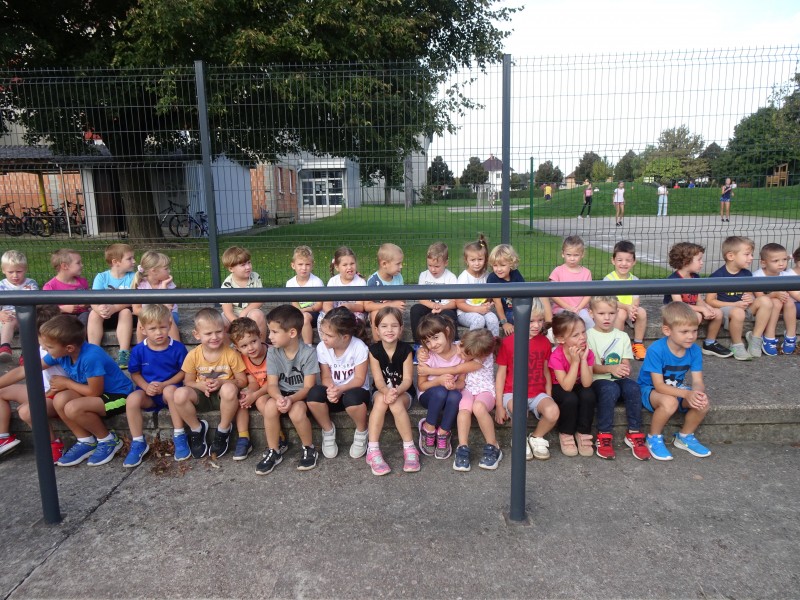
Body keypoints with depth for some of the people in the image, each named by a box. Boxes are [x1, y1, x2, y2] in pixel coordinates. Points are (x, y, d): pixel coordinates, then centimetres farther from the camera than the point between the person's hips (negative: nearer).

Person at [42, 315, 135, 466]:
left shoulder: (90, 357, -30)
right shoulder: (59, 353, -7)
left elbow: (95, 392, -23)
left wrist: (66, 383, -12)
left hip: (119, 395, -8)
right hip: (98, 392, 8)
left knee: (73, 408, -27)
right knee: (60, 400, -16)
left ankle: (109, 440, -3)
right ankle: (86, 442, 3)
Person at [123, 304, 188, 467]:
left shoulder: (178, 348, -8)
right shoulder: (138, 350, -3)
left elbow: (183, 372, -3)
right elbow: (135, 374, 5)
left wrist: (163, 385, -15)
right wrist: (146, 386, -14)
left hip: (169, 388, -2)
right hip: (148, 393, 2)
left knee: (171, 390, -37)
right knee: (132, 399, -30)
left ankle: (180, 437, -23)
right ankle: (138, 443, -11)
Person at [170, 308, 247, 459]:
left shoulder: (231, 354, -11)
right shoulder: (193, 356, -6)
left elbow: (242, 381, -6)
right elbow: (188, 382, 4)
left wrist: (221, 382, -23)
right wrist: (201, 385, -19)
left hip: (223, 395, -2)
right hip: (202, 396, 2)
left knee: (230, 389, -37)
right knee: (180, 394, -29)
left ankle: (223, 431, -11)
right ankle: (197, 429, -1)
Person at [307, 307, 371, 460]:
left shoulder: (359, 347, -20)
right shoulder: (322, 347, -11)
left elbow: (359, 379, -17)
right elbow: (325, 377, -6)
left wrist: (340, 389, -34)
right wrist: (331, 389, -29)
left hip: (354, 391, -3)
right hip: (333, 393, 3)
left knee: (352, 397, -39)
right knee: (314, 393, -30)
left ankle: (361, 432, -5)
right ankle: (328, 430, -2)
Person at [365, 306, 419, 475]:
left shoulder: (406, 349, -11)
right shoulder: (374, 350, -9)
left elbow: (408, 379, -15)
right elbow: (378, 379, -15)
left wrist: (396, 391, -36)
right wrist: (387, 391, -37)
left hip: (404, 392, -1)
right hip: (381, 391, 1)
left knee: (395, 403, -34)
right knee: (381, 399, -34)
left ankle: (409, 448, -22)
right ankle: (373, 450, -32)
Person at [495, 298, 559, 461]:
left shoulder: (544, 342, 5)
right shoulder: (507, 342, -5)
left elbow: (546, 371, 13)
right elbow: (501, 373, -1)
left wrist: (549, 397, 5)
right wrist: (499, 405, -3)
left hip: (538, 394, 3)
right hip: (512, 393, -3)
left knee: (553, 411, -29)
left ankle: (537, 437, 4)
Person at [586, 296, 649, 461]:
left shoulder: (622, 337, 13)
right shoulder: (588, 336, 0)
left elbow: (627, 365, 8)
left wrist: (624, 370, -15)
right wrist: (611, 368, -24)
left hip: (618, 379, 4)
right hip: (597, 380, -4)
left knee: (633, 387, -29)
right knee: (610, 389, -36)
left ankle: (634, 434, -17)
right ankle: (604, 436, -27)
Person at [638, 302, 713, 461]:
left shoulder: (694, 351, -11)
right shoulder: (656, 350, -27)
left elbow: (698, 381, -12)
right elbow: (659, 385, -27)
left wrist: (699, 393, -36)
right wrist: (686, 394, -41)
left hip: (677, 389, 6)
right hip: (650, 390, -5)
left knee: (703, 403, -21)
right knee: (670, 402, -36)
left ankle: (685, 437, 9)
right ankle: (654, 439, -8)